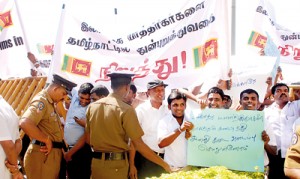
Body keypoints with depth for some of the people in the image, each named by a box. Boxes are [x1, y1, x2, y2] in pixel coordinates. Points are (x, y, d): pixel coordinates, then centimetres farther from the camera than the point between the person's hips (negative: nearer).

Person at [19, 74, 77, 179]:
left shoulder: (50, 102, 17)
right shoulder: (41, 101, -14)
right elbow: (25, 123, -31)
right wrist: (47, 140, -22)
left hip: (52, 153, 10)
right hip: (43, 154, -10)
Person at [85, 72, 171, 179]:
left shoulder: (92, 106, 1)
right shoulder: (126, 110, -15)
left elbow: (88, 138, 9)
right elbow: (139, 145, -16)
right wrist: (164, 164, -10)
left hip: (96, 161, 5)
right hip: (116, 165, -5)